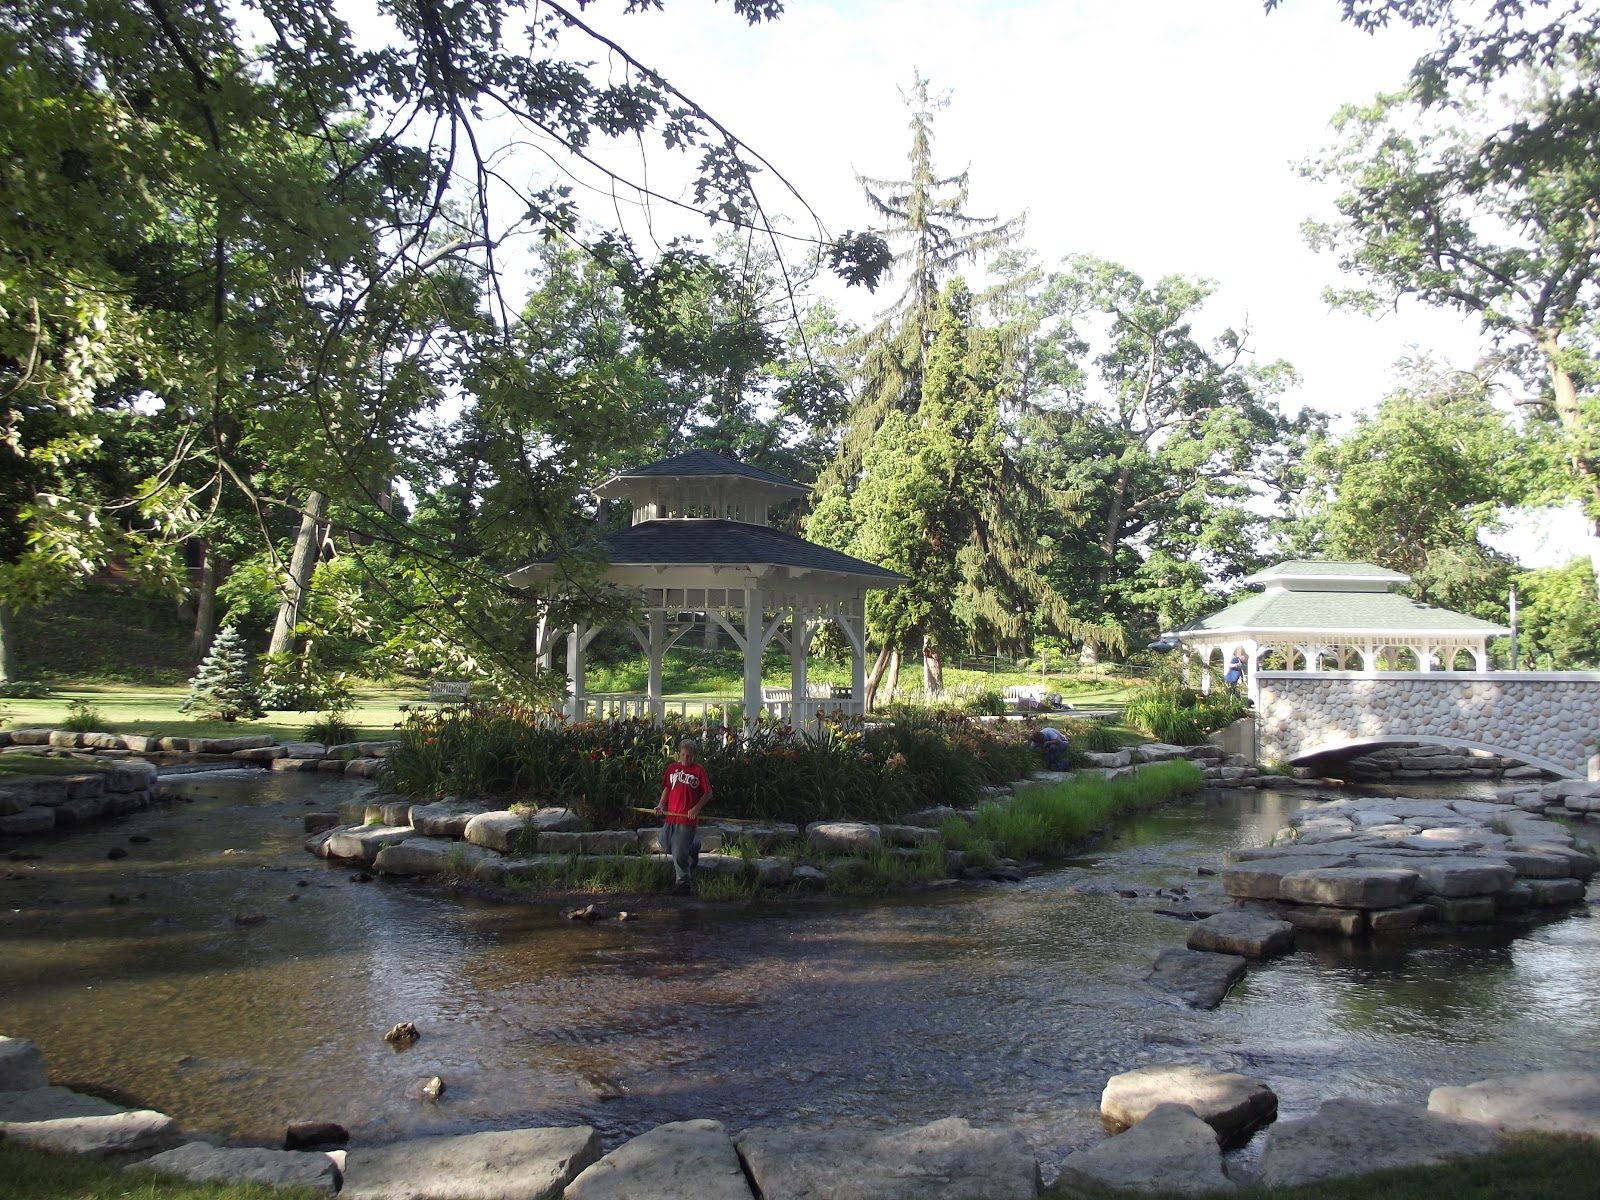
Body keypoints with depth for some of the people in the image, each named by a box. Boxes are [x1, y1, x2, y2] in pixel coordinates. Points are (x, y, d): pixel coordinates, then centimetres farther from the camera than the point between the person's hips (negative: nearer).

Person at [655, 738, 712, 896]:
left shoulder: (699, 770, -5)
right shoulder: (672, 767, 9)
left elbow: (708, 793, -3)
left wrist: (696, 808, -14)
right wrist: (661, 805, 3)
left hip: (687, 818, -6)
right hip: (671, 815, 6)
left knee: (679, 853, -7)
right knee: (666, 846, 15)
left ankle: (683, 884, 8)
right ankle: (693, 847, 40)